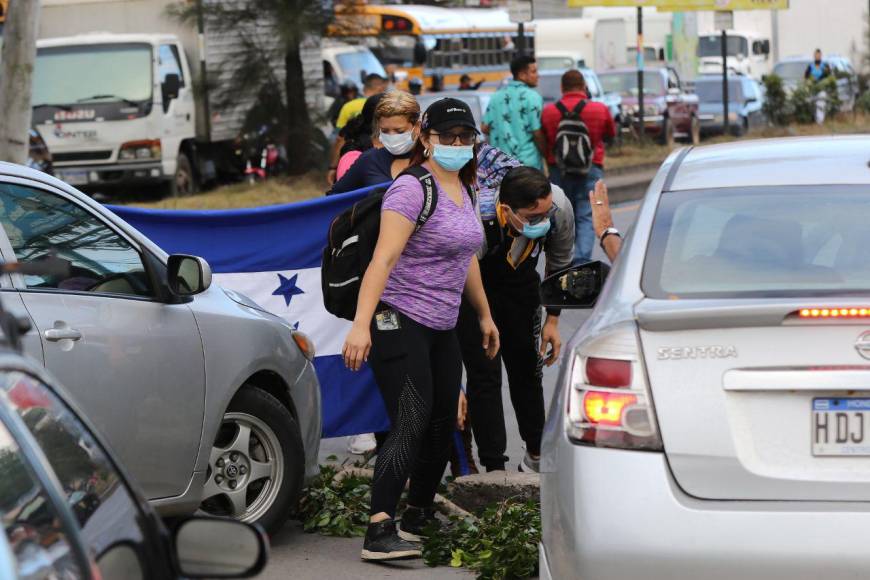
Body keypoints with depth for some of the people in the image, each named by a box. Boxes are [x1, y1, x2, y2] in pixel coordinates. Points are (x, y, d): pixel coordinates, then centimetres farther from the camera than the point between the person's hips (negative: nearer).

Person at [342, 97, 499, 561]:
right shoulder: (411, 189, -14)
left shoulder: (463, 190, 13)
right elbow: (383, 258, -24)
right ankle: (380, 531, -23)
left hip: (442, 329, 9)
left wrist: (484, 314, 30)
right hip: (399, 323, -9)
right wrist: (361, 323, -32)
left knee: (442, 426, 13)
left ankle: (419, 516, 30)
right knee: (410, 426, -19)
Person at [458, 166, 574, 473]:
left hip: (520, 282, 4)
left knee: (527, 367, 9)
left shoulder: (559, 208, -30)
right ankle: (495, 469, -6)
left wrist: (552, 321, -2)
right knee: (484, 373, -12)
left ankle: (536, 454, 26)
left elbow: (560, 264, -6)